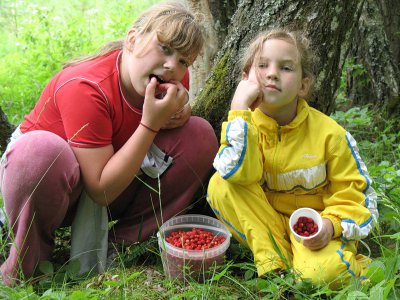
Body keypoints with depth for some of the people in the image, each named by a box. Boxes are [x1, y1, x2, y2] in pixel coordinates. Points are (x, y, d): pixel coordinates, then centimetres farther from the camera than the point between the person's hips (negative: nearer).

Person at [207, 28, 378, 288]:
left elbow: (352, 191, -5)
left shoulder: (328, 133, -12)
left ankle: (351, 262, 5)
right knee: (220, 185, -21)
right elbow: (240, 175, -28)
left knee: (322, 273, -33)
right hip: (266, 225, 2)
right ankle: (273, 261, -15)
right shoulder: (246, 123, -8)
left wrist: (331, 225, -25)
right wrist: (240, 107, -28)